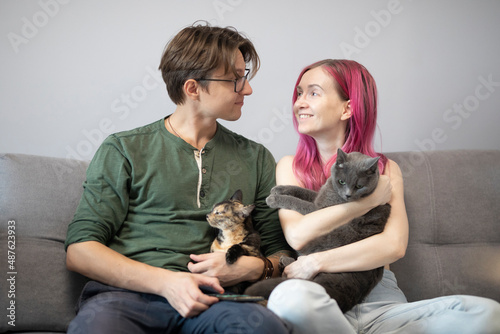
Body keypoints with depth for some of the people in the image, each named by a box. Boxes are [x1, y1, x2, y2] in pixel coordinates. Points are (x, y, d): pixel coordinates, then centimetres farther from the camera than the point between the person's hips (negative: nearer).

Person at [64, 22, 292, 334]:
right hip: (129, 292, -1)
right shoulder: (123, 150, 10)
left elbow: (282, 252, 22)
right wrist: (166, 281, -12)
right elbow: (80, 250, 2)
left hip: (214, 299, 2)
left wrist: (253, 268, -3)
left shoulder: (256, 158, 20)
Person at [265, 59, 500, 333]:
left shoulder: (385, 170, 12)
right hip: (321, 299, -2)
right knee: (291, 296, -40)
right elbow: (296, 235, -7)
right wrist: (370, 199, -5)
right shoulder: (290, 167, 11)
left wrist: (316, 262, -13)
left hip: (380, 302, 2)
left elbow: (394, 245, -5)